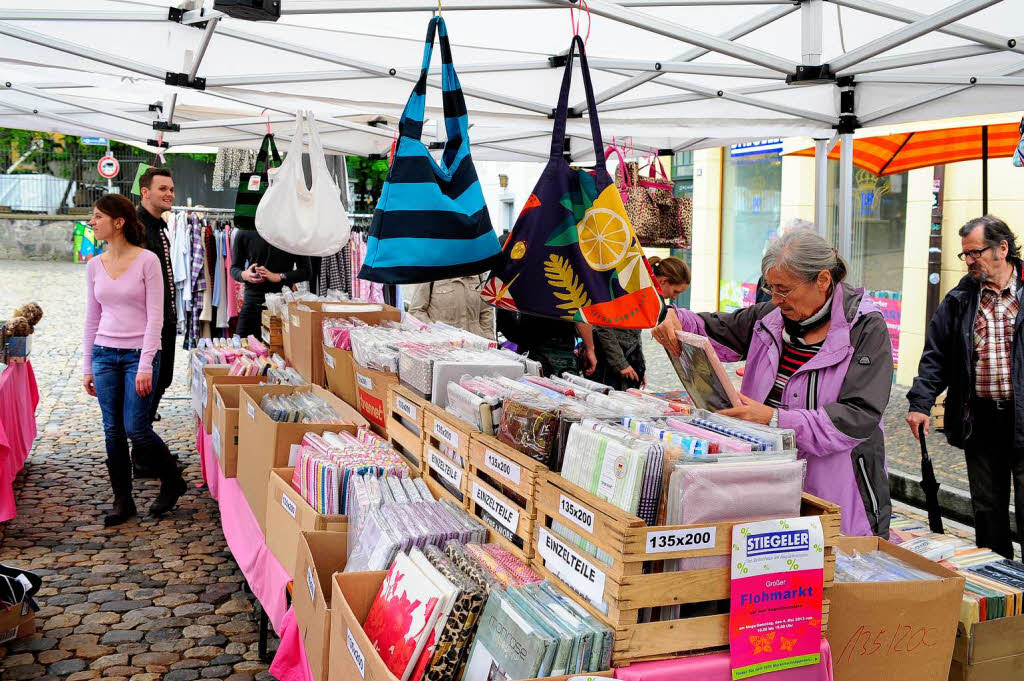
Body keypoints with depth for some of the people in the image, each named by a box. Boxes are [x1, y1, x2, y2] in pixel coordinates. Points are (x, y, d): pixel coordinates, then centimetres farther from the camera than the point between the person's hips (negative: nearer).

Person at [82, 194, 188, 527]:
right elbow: (92, 319, 13)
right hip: (105, 355, 5)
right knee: (113, 431, 6)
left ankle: (172, 482, 18)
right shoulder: (95, 266, 7)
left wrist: (145, 365, -14)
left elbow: (155, 316, -10)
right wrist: (87, 366, 11)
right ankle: (122, 500, 18)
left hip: (139, 353, -5)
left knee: (136, 429, -6)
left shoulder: (147, 260, -8)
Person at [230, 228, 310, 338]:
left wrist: (278, 277, -13)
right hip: (253, 300, 2)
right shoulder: (244, 233, 5)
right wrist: (244, 275, -11)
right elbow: (234, 268, 12)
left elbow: (305, 272, 0)